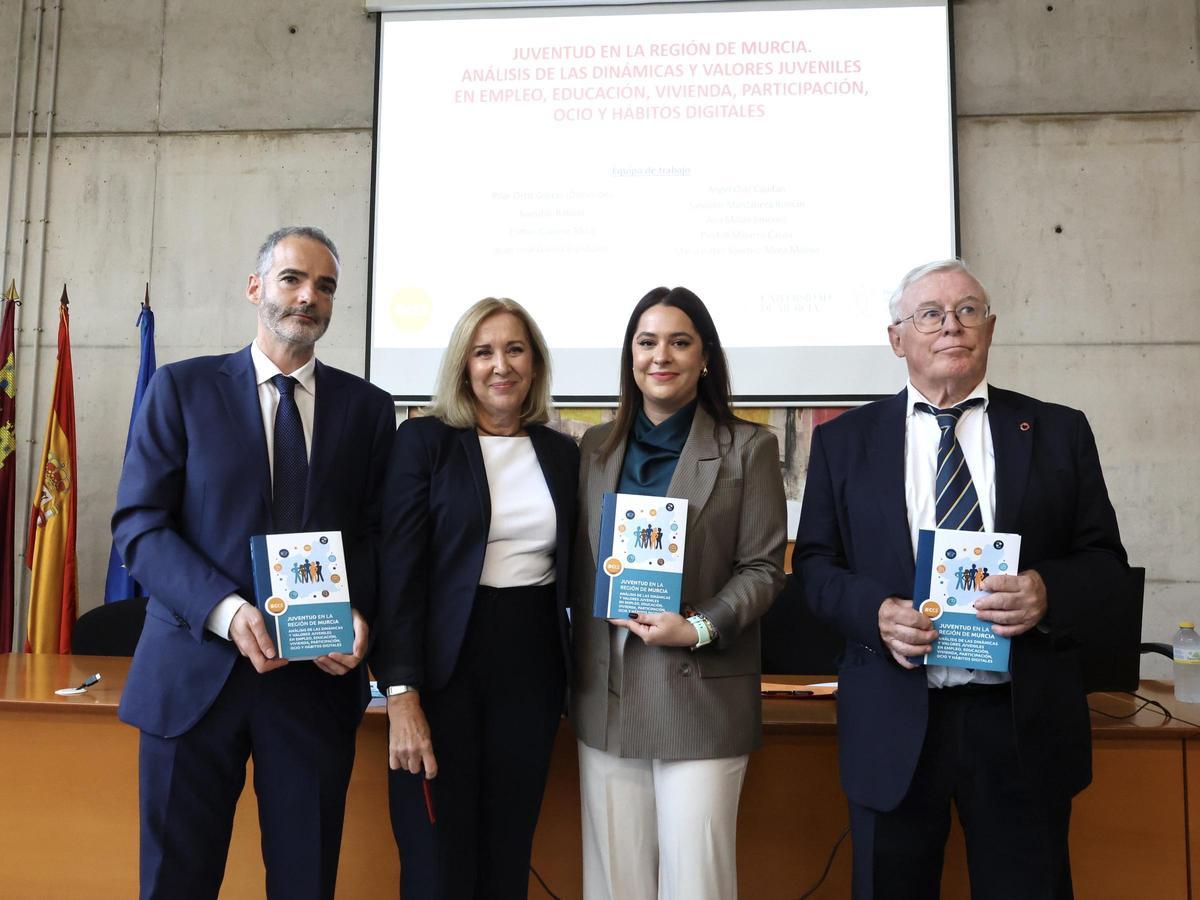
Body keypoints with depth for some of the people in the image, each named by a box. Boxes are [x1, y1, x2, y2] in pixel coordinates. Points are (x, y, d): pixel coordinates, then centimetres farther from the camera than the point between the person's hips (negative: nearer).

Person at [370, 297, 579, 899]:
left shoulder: (562, 453, 9)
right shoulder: (425, 439, -3)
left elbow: (568, 570, 13)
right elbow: (399, 568, -9)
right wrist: (402, 696, -15)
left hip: (533, 669, 4)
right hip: (444, 668, -3)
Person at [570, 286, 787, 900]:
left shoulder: (748, 448, 1)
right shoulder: (595, 447, 11)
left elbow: (762, 567, -1)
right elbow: (578, 564, 13)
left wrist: (700, 628, -16)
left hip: (700, 694, -3)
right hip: (606, 696, 4)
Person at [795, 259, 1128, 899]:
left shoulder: (1059, 432, 6)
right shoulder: (843, 440, 5)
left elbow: (1104, 559, 6)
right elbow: (814, 564, 4)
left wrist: (1049, 593, -16)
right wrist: (875, 611, -16)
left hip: (1025, 724, 1)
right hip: (892, 725, 0)